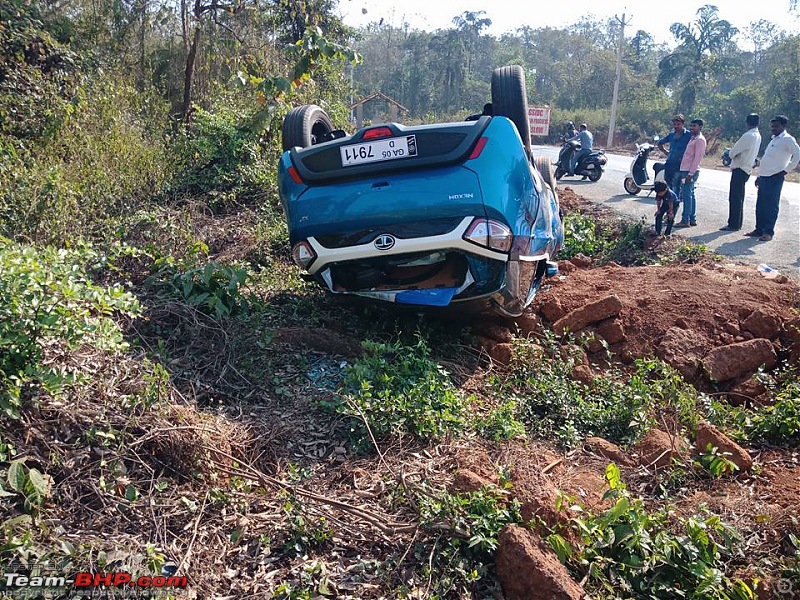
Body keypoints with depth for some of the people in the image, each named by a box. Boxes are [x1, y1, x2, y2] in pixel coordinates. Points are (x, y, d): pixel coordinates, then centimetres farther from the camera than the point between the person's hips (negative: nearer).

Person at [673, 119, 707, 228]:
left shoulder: (700, 140, -10)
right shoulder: (693, 138, 19)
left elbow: (697, 158, -17)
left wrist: (691, 173, -21)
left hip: (690, 171, -10)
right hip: (685, 170, 10)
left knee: (687, 195, -9)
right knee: (690, 195, 11)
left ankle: (685, 220, -8)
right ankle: (693, 219, 16)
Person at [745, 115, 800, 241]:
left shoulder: (787, 139, -8)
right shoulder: (774, 139, 19)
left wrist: (787, 170, -17)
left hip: (774, 178, -9)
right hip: (764, 177, 9)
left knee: (771, 206, -4)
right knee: (760, 205, 11)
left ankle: (768, 232, 1)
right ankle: (759, 229, 19)